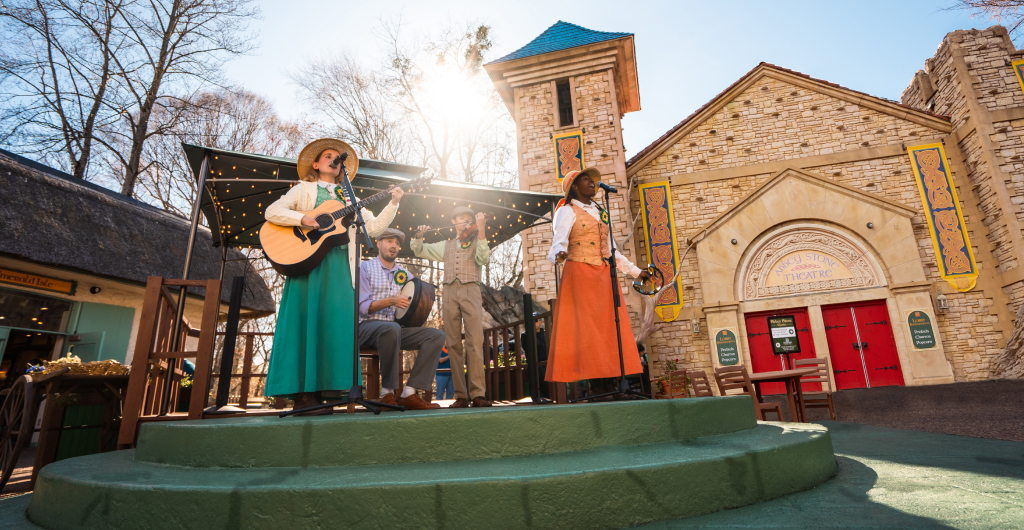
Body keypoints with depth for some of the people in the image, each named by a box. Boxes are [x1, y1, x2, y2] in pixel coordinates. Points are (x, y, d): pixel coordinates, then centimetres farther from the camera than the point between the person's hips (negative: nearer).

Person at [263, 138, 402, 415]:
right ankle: (301, 392, -5)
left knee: (336, 322, -4)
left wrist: (393, 204, 5)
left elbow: (374, 227, 15)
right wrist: (302, 218, -13)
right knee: (305, 320, -7)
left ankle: (323, 387, 1)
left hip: (340, 265, 3)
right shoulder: (303, 189, 16)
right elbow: (272, 211, 3)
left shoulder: (348, 199, 25)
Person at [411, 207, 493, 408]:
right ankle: (461, 396, 0)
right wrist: (419, 236, 9)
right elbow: (418, 250, 30)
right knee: (454, 345, -2)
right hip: (449, 292, 3)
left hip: (470, 291, -3)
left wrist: (481, 230, -12)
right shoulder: (445, 245, 26)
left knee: (475, 342, -14)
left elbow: (483, 258, -4)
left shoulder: (476, 242, 17)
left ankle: (477, 394, -16)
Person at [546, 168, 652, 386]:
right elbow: (559, 241, -16)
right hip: (580, 274, -7)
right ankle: (588, 376, -8)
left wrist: (635, 271, 25)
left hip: (604, 275, 7)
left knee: (611, 326, 2)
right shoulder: (567, 211, 0)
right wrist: (558, 254, -40)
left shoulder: (600, 212, 22)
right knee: (585, 326, -10)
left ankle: (614, 376, 5)